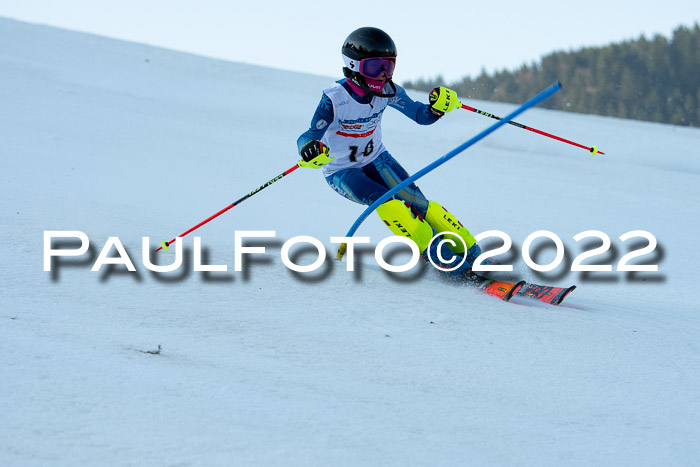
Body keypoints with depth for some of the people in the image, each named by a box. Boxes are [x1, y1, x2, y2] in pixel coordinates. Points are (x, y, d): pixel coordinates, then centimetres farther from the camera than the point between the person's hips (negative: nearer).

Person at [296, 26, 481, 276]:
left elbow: (421, 116, -8)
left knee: (417, 203, -14)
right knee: (386, 203, -28)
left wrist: (437, 107, -30)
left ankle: (471, 254, -8)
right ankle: (436, 254, -21)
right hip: (342, 172, -4)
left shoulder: (387, 91, -13)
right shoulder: (335, 98, -26)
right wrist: (309, 149, -52)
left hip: (376, 159, 4)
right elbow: (310, 135, -28)